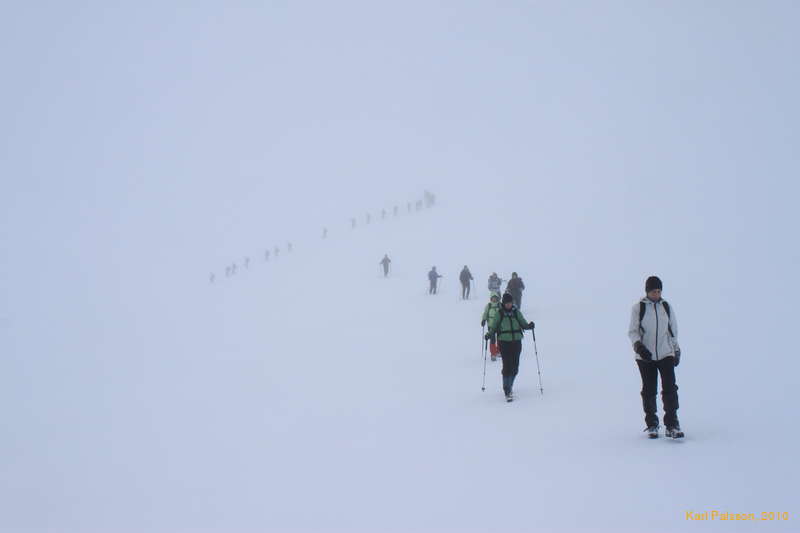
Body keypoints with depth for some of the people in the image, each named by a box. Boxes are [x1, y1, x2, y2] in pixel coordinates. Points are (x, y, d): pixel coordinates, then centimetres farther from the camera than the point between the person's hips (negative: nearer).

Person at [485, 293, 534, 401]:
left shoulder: (516, 312, 7)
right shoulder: (499, 314, 1)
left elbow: (523, 324, 9)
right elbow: (493, 327, 4)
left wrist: (529, 326, -12)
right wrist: (489, 335, -14)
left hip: (516, 341, 3)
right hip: (504, 342, -3)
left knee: (515, 367, 6)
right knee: (507, 366, -11)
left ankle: (509, 385, 31)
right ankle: (507, 392, -7)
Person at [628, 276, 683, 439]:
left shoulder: (667, 307, 6)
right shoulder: (638, 308, -2)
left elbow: (673, 330, 15)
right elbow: (632, 331, -2)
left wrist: (677, 350, 17)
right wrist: (638, 345, -19)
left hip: (666, 354, 1)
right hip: (645, 357, -1)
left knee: (670, 388, -8)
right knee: (649, 391, 4)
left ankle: (672, 425, -4)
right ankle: (652, 425, 17)